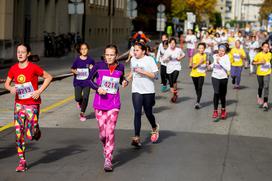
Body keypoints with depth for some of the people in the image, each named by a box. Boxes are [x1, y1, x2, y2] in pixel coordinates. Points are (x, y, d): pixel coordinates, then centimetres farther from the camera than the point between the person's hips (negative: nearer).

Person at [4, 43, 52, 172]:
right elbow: (6, 83, 12)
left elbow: (48, 77, -4)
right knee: (18, 134, -3)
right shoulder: (13, 69, 1)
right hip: (19, 104, 4)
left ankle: (36, 131, 30)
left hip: (32, 104, -4)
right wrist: (11, 88, -11)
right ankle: (22, 161, 6)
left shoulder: (33, 68, -12)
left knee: (30, 135, -8)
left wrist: (39, 91, -12)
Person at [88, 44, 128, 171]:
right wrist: (97, 88, -14)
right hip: (99, 104, 0)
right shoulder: (99, 66, -6)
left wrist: (124, 82, -4)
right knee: (102, 133, 4)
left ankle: (108, 160, -5)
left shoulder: (120, 67, 0)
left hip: (114, 105, 0)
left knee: (110, 132, -10)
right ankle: (106, 150, 36)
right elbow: (89, 80, 3)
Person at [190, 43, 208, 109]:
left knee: (200, 88, -14)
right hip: (195, 74, -1)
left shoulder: (205, 55, 2)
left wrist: (207, 63, -2)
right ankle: (198, 100, 33)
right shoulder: (195, 56, -12)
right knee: (197, 88, 12)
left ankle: (197, 103, -20)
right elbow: (193, 66, -16)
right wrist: (200, 62, -26)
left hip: (202, 74, 1)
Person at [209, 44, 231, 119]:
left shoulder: (226, 57, -11)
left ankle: (223, 110, 32)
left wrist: (220, 62, -25)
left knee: (222, 95, 9)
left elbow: (228, 68, -22)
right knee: (216, 93, -18)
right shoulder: (215, 56, 1)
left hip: (223, 78, -1)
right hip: (215, 77, 1)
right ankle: (215, 111, -12)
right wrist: (211, 66, 3)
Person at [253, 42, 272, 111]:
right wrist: (260, 62, -19)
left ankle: (265, 103, -13)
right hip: (260, 73, 0)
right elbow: (253, 62, -6)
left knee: (266, 87, -13)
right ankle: (259, 97, 46)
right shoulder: (259, 55, -10)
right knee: (261, 87, 14)